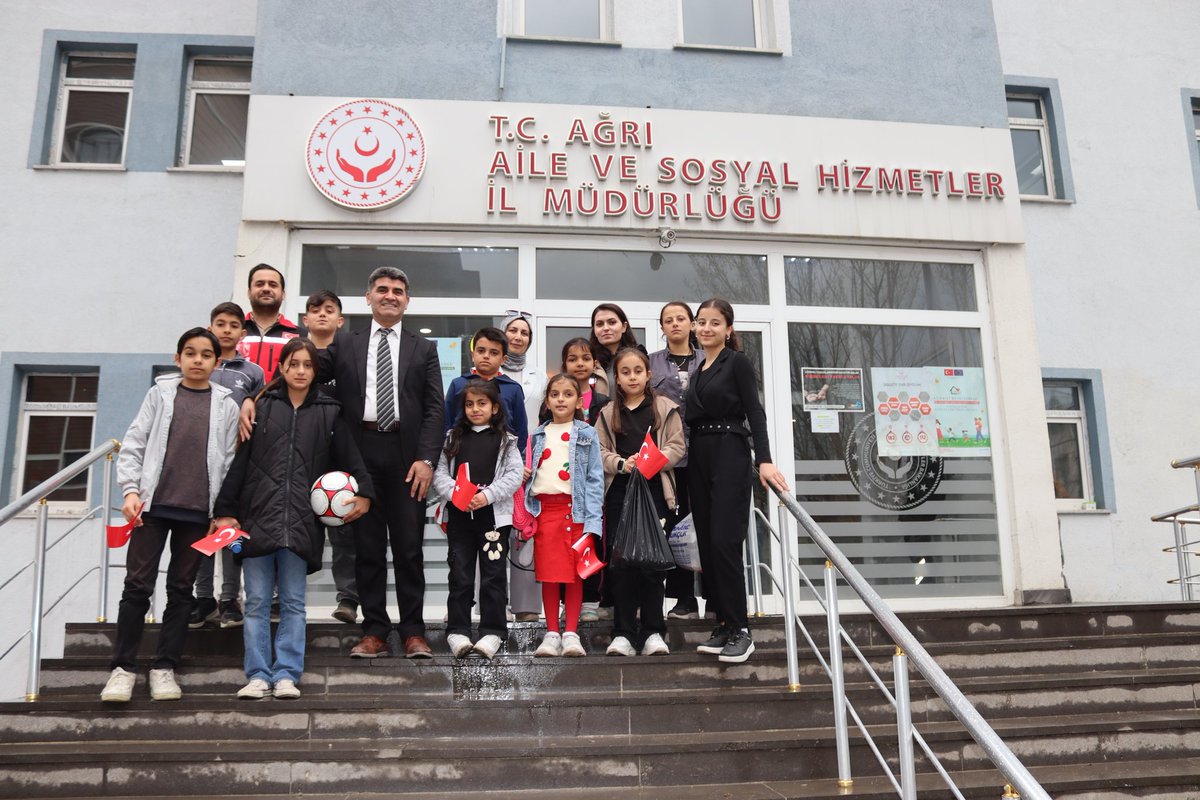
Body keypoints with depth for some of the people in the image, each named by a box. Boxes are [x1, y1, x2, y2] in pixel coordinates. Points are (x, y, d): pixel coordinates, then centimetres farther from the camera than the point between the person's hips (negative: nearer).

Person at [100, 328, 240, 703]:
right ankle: (123, 667, 9)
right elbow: (134, 444, 5)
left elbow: (230, 461, 6)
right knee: (137, 584, -1)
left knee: (181, 589, 6)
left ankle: (164, 667, 14)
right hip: (153, 504, 0)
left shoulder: (226, 405, 7)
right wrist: (131, 490, -6)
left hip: (199, 510, 0)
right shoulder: (160, 393, 8)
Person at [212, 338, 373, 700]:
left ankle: (286, 674, 9)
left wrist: (363, 494, -2)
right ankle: (258, 675, 11)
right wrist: (225, 511, 1)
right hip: (258, 517, 0)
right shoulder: (262, 408, 8)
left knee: (293, 602, 4)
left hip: (301, 521, 0)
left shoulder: (328, 413, 9)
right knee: (257, 601, 4)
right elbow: (238, 461, 6)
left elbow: (350, 459, 12)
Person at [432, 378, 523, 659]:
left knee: (493, 575, 2)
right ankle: (457, 631, 14)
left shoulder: (505, 441, 6)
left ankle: (493, 632, 9)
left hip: (494, 515, -2)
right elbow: (439, 472, 5)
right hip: (459, 517, 2)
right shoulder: (453, 438, 12)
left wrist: (487, 495, -15)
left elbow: (514, 475, -3)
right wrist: (455, 493, -13)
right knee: (460, 575, 7)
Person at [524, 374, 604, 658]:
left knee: (573, 574, 0)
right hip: (543, 509, 2)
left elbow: (595, 478, 0)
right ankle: (552, 633, 11)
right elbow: (529, 475, 16)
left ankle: (571, 633, 8)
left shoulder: (587, 434, 5)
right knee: (548, 574, 3)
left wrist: (592, 521, -9)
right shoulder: (537, 436, 14)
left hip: (574, 509, -2)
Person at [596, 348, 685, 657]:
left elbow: (677, 445, 2)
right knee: (620, 561, 1)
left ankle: (653, 632, 8)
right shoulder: (607, 413, 12)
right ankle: (623, 634, 7)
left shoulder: (665, 408, 7)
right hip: (619, 492, 1)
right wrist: (622, 464, -13)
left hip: (654, 490, -1)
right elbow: (600, 451, 5)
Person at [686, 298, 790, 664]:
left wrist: (765, 461, -21)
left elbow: (755, 413, -10)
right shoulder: (696, 369, 16)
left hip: (730, 456, -7)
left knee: (725, 542, -11)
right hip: (698, 458, 7)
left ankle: (740, 630, -4)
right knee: (706, 544, 6)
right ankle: (723, 624, 15)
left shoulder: (737, 362, -3)